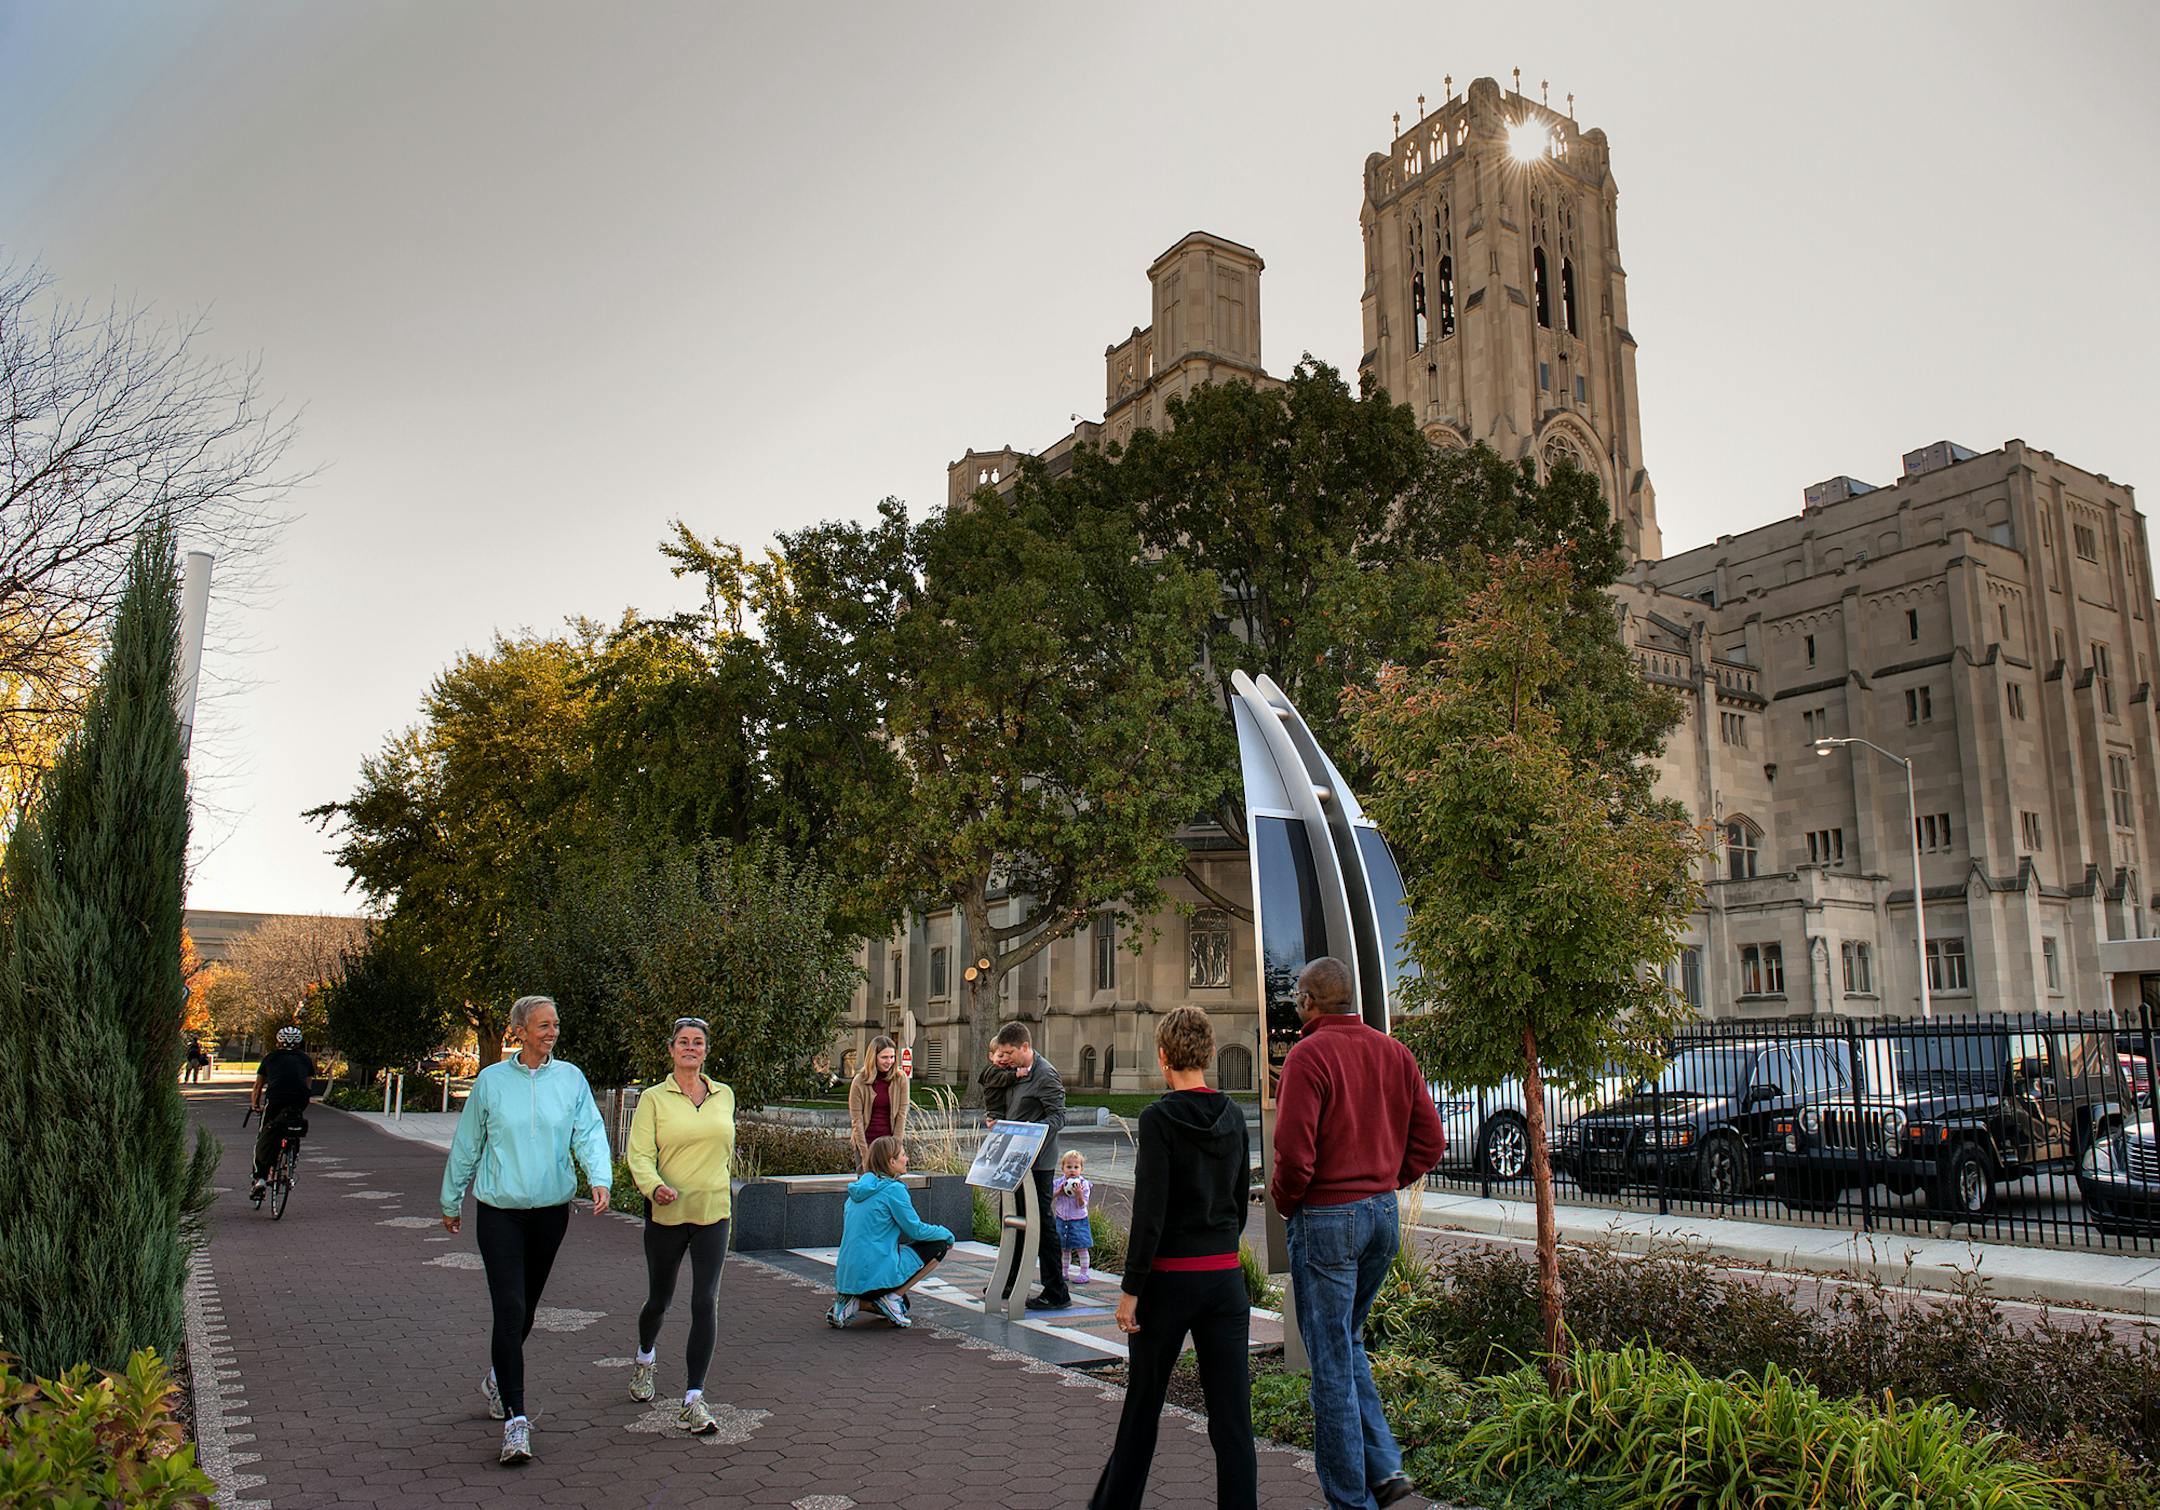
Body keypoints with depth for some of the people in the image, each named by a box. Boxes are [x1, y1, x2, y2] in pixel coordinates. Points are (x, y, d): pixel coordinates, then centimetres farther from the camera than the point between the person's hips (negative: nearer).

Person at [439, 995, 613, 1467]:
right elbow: (466, 1145, 8)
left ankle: (497, 1379, 43)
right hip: (499, 1212, -2)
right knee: (509, 1309, -11)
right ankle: (515, 1420, -8)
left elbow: (590, 1133, -5)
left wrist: (600, 1178, -23)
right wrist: (451, 1202, 14)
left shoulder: (571, 1078, 1)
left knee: (526, 1307, 17)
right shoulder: (491, 1081, -2)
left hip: (551, 1210, 2)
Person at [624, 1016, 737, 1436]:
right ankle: (644, 1359, 47)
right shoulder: (654, 1098, -3)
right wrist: (655, 1186, -29)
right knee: (659, 1299, 15)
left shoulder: (725, 1095, 6)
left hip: (713, 1212, 1)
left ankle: (693, 1399, -4)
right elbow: (639, 1153, -12)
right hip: (666, 1213, -1)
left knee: (706, 1302, -9)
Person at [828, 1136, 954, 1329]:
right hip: (876, 1274, -8)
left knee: (901, 1305, 31)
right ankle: (891, 1298, -2)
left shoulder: (860, 1187, 12)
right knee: (939, 1245, 3)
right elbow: (916, 1230, -8)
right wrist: (947, 1234, 11)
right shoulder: (893, 1189, -13)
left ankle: (854, 1302, 7)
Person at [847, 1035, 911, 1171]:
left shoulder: (900, 1079, -3)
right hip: (866, 1141, -1)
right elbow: (856, 1120, -8)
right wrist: (865, 1153, -12)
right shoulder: (859, 1082, -7)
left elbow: (902, 1114, -2)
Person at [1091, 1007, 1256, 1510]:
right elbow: (1241, 1200, 12)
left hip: (1169, 1278, -4)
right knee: (1232, 1413, 6)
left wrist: (1131, 1289, -10)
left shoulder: (1159, 1119, -13)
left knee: (1143, 1404, 13)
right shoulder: (1234, 1117, 3)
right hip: (1226, 1276, 4)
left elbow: (1150, 1213, -16)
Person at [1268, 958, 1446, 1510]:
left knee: (1332, 1362, 5)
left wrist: (1284, 1201, -3)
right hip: (1385, 1215, 7)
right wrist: (1385, 1181, 13)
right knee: (1348, 1344, 23)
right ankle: (1385, 1465, 15)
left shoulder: (1309, 1054, -15)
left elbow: (1294, 1149, -21)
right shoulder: (1394, 1052, 6)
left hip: (1327, 1218, -7)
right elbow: (1430, 1140, 7)